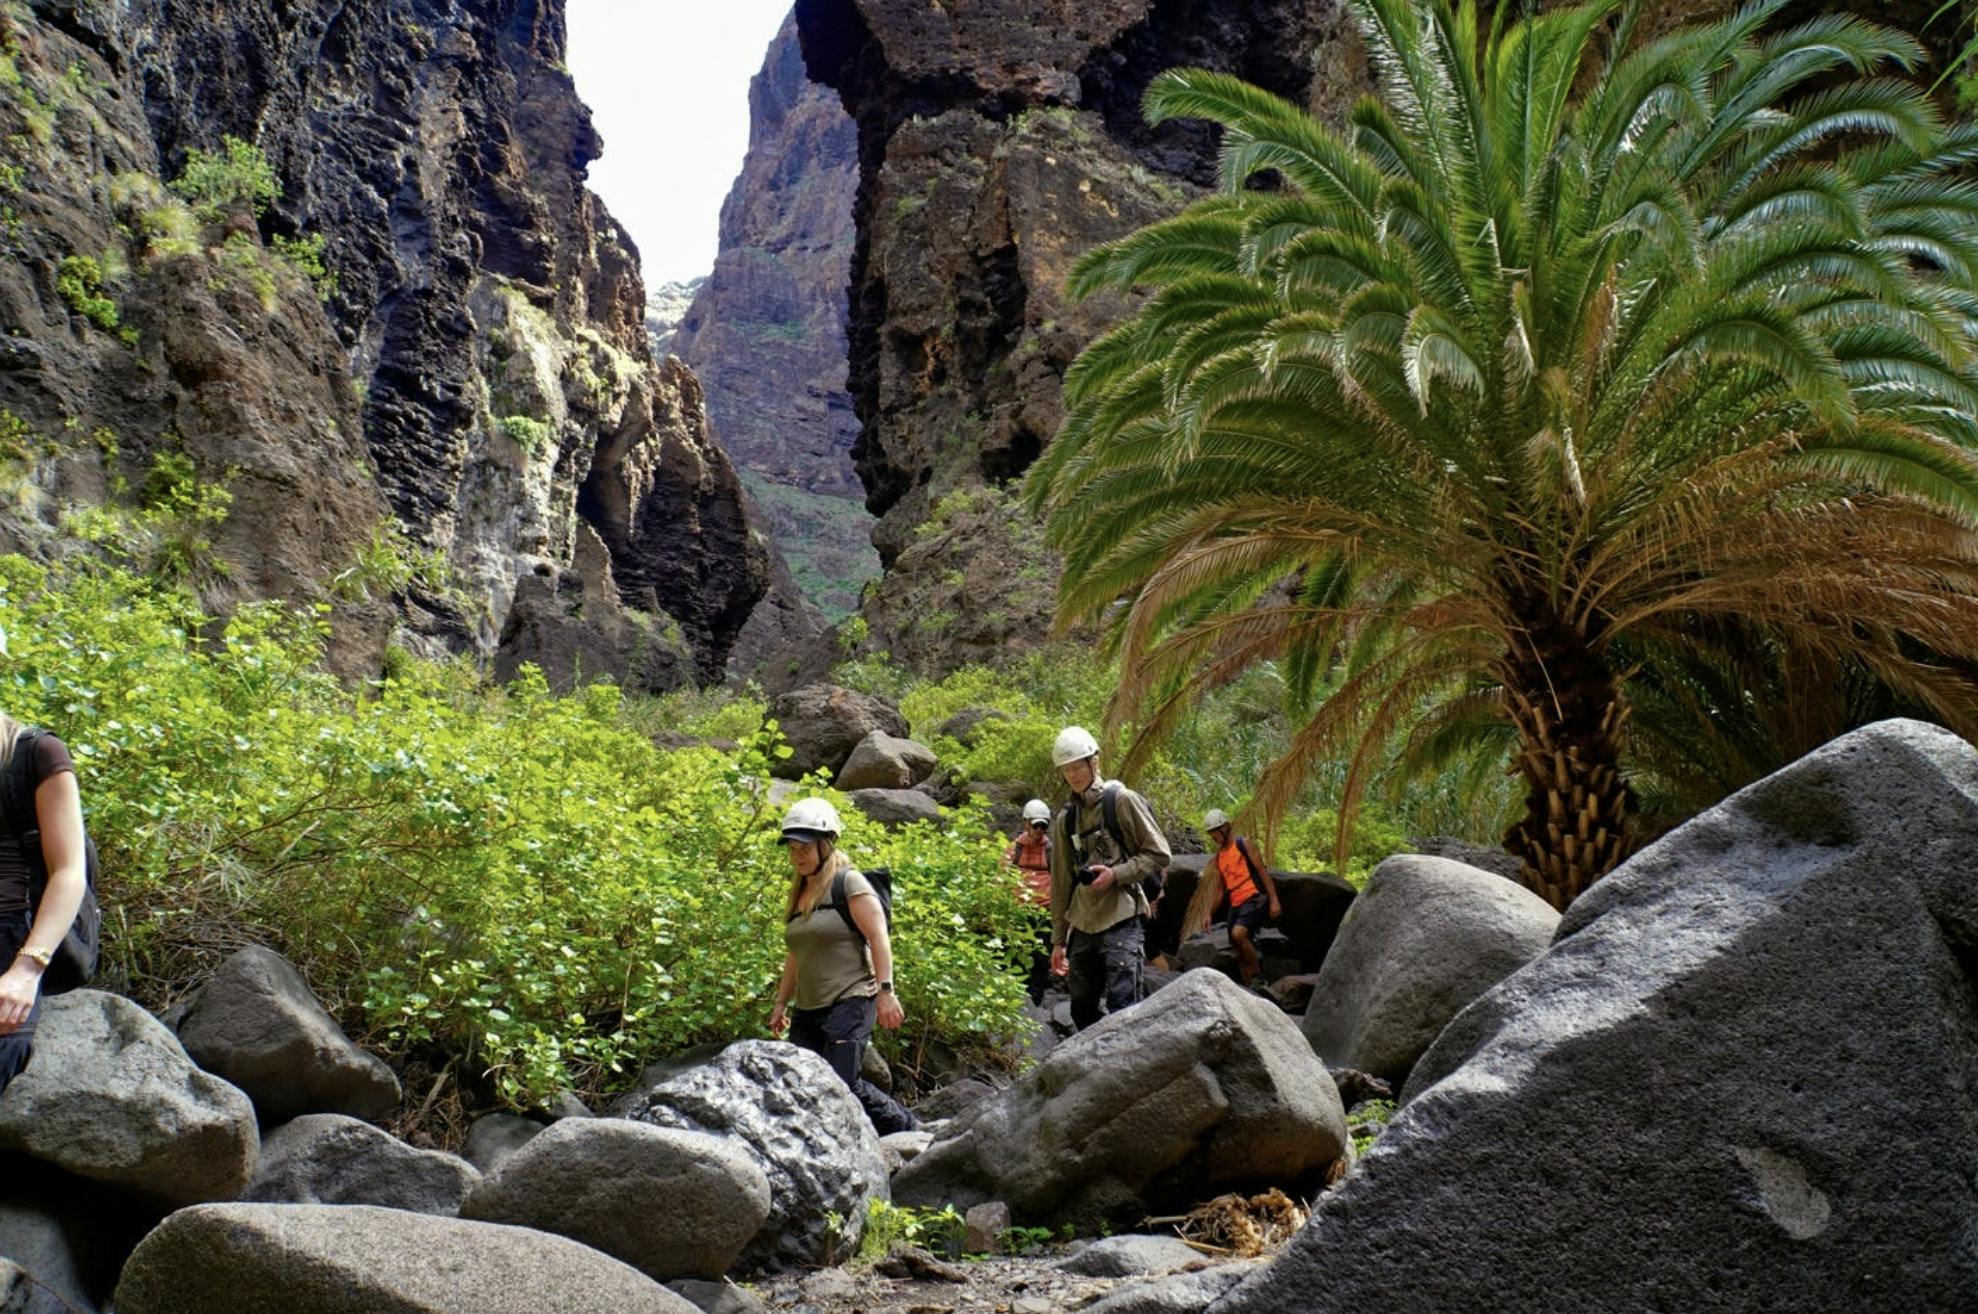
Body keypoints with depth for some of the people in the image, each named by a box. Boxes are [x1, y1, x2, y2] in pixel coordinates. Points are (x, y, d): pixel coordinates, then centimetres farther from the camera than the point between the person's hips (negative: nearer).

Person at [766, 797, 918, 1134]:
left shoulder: (848, 882, -5)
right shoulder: (799, 894, 18)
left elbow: (879, 938, -12)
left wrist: (886, 991, -20)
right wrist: (781, 1002, 24)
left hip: (850, 1002, -8)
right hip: (807, 1010, 8)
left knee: (843, 1083, -15)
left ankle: (910, 1130, 5)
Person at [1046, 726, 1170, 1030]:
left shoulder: (1122, 800, -2)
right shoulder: (1065, 820, 14)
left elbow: (1159, 855, -2)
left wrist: (1116, 874, -16)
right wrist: (1058, 940, 15)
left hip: (1121, 919, -6)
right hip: (1082, 924, 6)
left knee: (1122, 1006, -13)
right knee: (1083, 1010, 9)